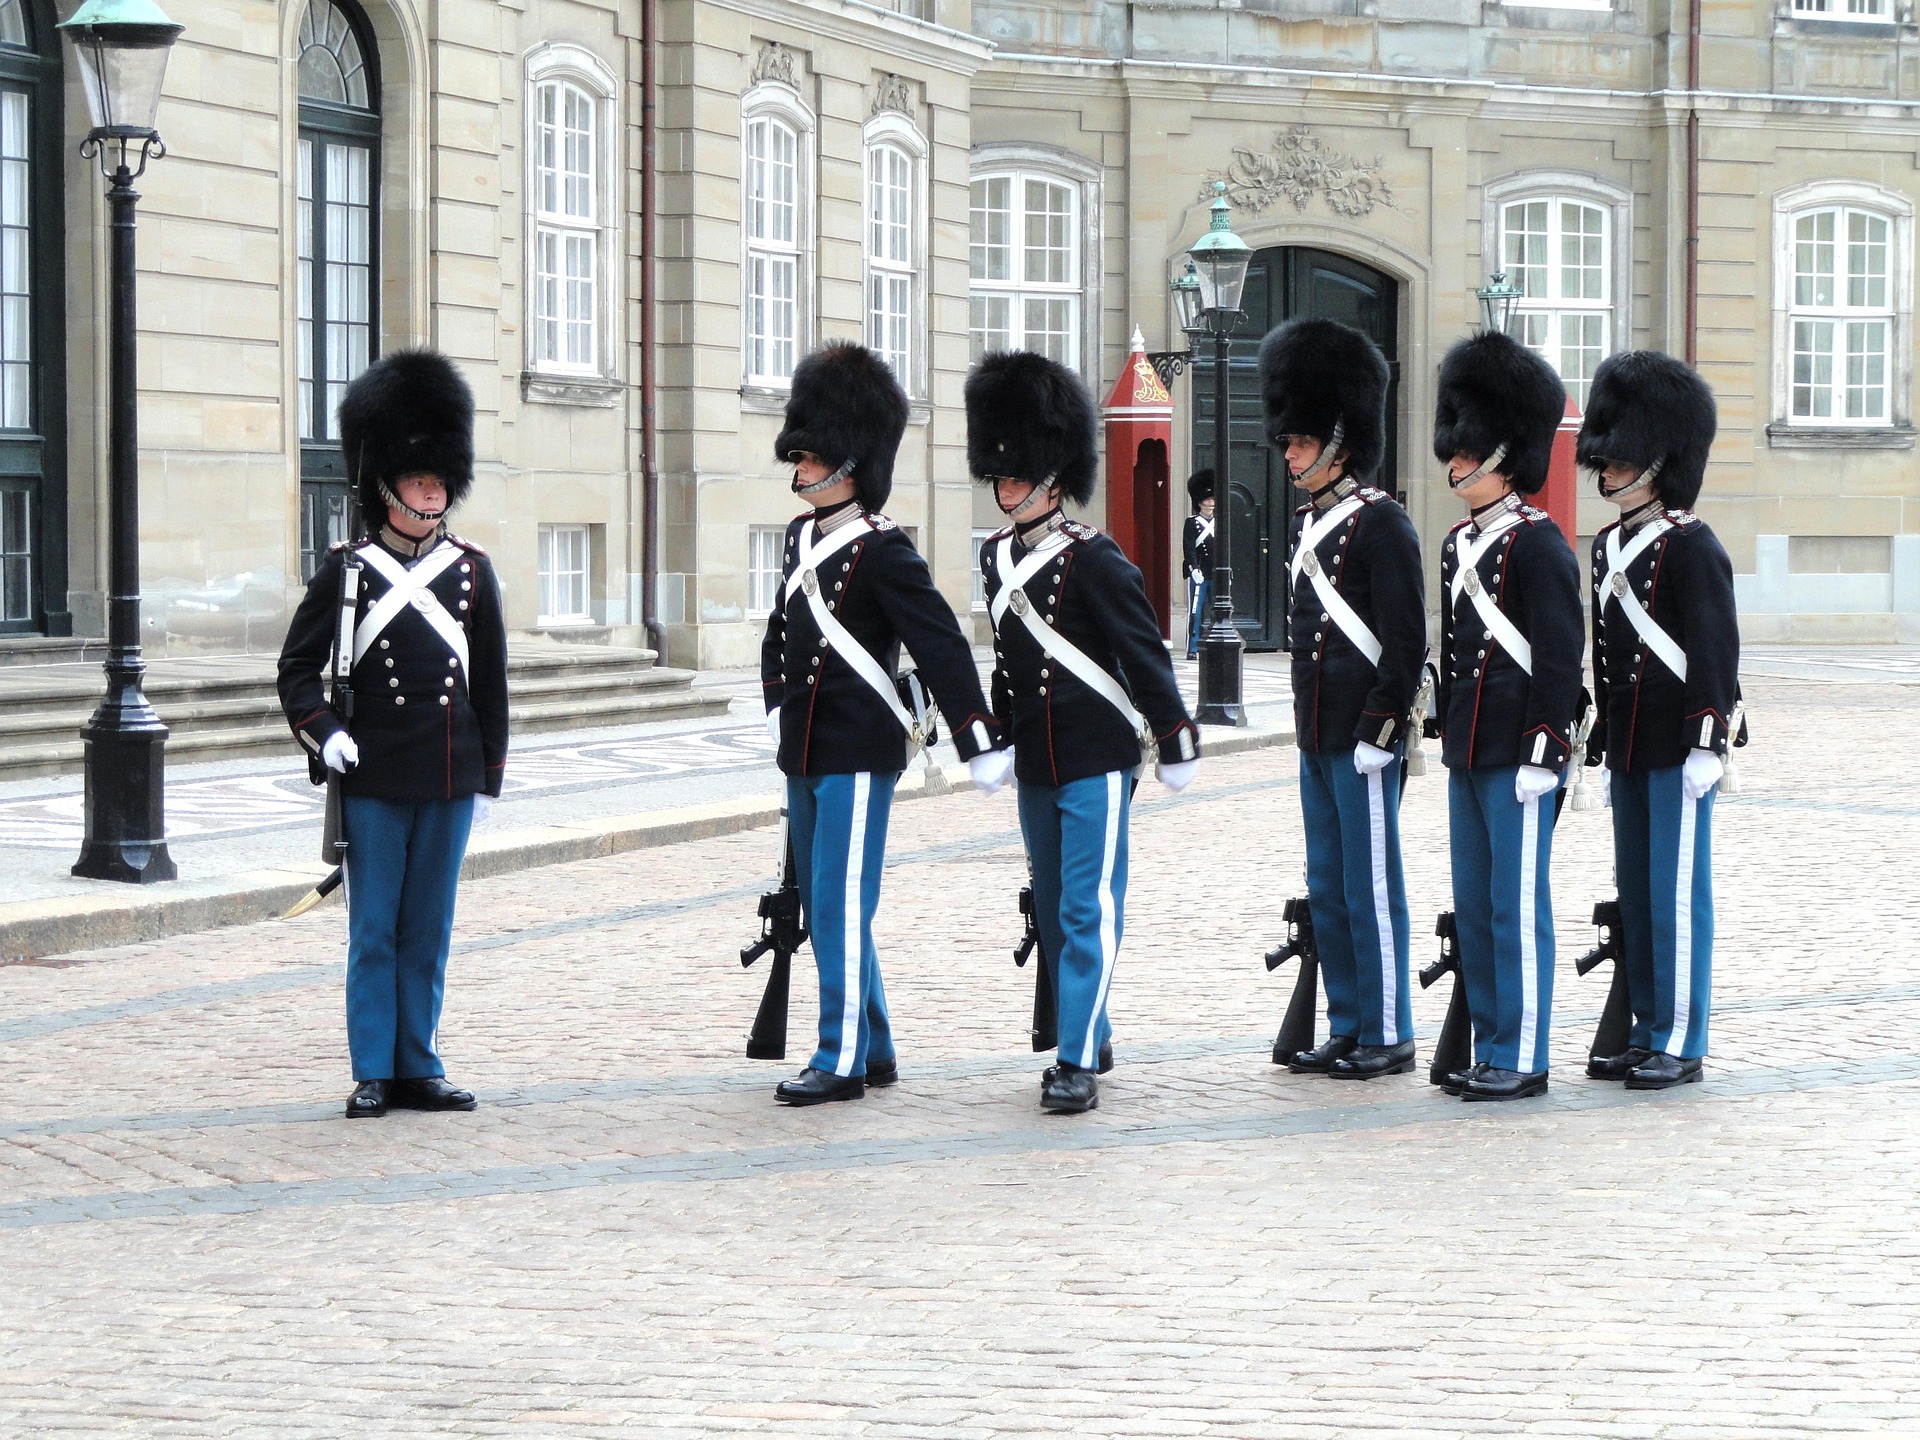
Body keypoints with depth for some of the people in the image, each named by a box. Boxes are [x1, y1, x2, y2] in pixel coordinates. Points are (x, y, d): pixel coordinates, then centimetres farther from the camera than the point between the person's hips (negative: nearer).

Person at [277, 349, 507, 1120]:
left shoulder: (471, 571, 6)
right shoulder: (347, 571, -1)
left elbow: (489, 681, 10)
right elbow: (298, 667, 4)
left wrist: (489, 774, 9)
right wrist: (321, 733, -11)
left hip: (448, 781, 2)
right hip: (374, 780, -2)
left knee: (428, 931, 8)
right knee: (374, 931, 2)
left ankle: (418, 1068, 14)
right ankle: (373, 1074, 7)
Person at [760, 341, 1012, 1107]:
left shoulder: (882, 551, -14)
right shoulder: (802, 537, 11)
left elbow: (943, 648, -17)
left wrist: (980, 745, -20)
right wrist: (778, 707, 21)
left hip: (859, 755, -9)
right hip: (805, 754, 9)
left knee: (839, 905, -8)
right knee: (823, 905, 12)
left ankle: (842, 1060, -3)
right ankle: (875, 1048, 22)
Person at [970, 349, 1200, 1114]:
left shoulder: (1094, 560, -12)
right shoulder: (997, 557, 8)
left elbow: (1145, 655, -10)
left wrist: (1174, 744, -9)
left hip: (1097, 762, -7)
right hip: (1036, 766, 7)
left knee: (1088, 910, -9)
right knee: (1053, 912, 13)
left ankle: (1078, 1063, -11)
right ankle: (1090, 1036, 26)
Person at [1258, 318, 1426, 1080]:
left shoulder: (1380, 524, -12)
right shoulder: (1309, 524, 14)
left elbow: (1406, 641, -15)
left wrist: (1378, 731, -18)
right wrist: (1308, 723, 17)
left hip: (1362, 739, -9)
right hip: (1317, 737, 9)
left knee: (1371, 888, -3)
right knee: (1327, 890, 12)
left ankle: (1389, 1036, 4)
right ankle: (1346, 1030, 19)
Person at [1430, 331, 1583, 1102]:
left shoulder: (1537, 544, -11)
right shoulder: (1460, 544, 14)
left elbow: (1558, 656, -14)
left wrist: (1542, 752, -18)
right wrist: (1450, 738, 18)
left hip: (1516, 755, -8)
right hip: (1468, 752, 8)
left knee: (1517, 904, -4)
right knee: (1473, 905, 11)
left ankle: (1523, 1059, 0)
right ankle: (1491, 1047, 18)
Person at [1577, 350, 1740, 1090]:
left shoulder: (1690, 546, -10)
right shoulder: (1609, 546, 14)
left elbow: (1715, 652, -13)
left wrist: (1708, 744, -17)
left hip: (1680, 747, -8)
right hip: (1631, 747, 8)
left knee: (1677, 892, -5)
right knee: (1635, 892, 10)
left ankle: (1682, 1046, 0)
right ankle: (1648, 1032, 17)